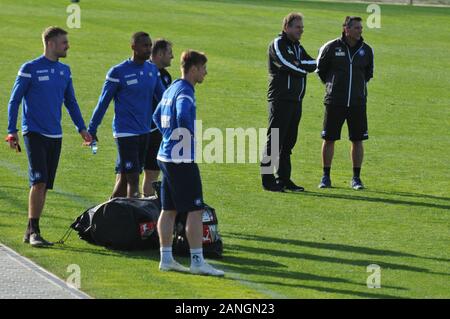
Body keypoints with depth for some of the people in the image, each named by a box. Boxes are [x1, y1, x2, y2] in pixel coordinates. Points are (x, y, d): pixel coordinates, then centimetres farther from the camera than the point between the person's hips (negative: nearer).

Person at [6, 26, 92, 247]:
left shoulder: (64, 71, 11)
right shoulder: (30, 69, -6)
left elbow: (71, 102, 22)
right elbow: (14, 101, -2)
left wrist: (82, 128, 15)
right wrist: (12, 132, -7)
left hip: (55, 136, 6)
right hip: (34, 134, -6)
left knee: (44, 185, 6)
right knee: (39, 182, -15)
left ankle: (31, 232, 13)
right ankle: (34, 232, -12)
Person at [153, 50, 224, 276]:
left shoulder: (171, 89, 15)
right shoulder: (185, 92, -15)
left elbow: (157, 117, 27)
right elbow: (183, 117, -33)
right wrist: (191, 137, -17)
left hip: (166, 156, 10)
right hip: (182, 159, -10)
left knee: (169, 210, 11)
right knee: (195, 210, -7)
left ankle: (166, 258, 14)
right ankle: (197, 261, -8)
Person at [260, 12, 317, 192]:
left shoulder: (297, 46, 19)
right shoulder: (278, 44, -6)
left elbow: (313, 64, 7)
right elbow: (289, 66, -18)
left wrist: (299, 64, -11)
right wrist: (304, 67, -1)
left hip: (296, 100, 8)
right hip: (281, 100, -8)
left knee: (289, 141, 10)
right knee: (274, 141, -7)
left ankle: (284, 179, 16)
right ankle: (268, 180, -4)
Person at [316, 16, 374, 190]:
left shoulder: (366, 50, 3)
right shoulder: (331, 47, -5)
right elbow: (320, 68, 10)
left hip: (357, 102, 2)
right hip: (334, 102, -2)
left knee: (357, 140, 2)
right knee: (329, 139, 1)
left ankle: (356, 178, 11)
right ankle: (326, 177, 11)